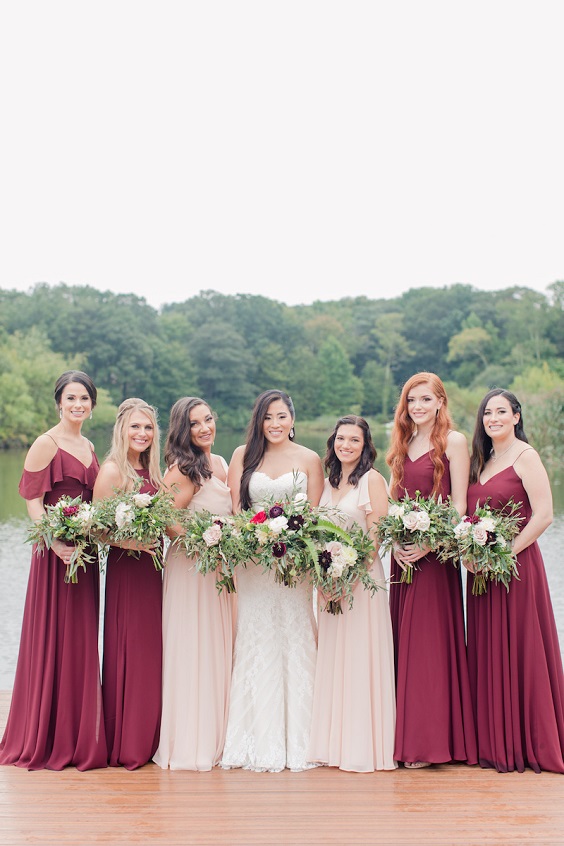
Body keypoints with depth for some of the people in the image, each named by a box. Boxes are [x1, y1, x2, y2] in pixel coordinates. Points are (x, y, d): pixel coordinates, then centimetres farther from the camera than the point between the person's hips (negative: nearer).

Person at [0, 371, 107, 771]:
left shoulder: (89, 447, 15)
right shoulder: (46, 444, -7)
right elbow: (33, 501, -12)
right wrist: (57, 543, -24)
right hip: (56, 553, -7)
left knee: (82, 641, 11)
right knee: (53, 641, -1)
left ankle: (80, 736, 21)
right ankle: (49, 740, 10)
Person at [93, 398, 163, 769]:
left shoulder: (152, 471, 14)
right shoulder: (112, 470, -9)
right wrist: (128, 541, -24)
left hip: (152, 567, 8)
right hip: (125, 567, -7)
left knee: (152, 649, 11)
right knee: (128, 650, -2)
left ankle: (148, 737, 21)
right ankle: (126, 743, 9)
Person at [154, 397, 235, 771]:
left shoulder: (221, 463, 11)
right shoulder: (184, 468, -14)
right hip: (191, 567, -8)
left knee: (219, 649, 12)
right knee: (193, 650, -3)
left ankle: (216, 737, 23)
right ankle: (189, 743, 7)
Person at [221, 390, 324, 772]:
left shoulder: (310, 460, 6)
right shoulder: (243, 455, 8)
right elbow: (232, 508, 5)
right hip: (252, 559, 1)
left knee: (294, 640, 0)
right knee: (255, 642, 1)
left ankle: (295, 740, 8)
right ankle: (259, 741, 8)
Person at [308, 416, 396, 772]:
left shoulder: (372, 479, -6)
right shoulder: (329, 481, 14)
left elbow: (378, 534, -12)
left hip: (363, 577, -7)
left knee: (360, 657, -4)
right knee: (332, 658, 9)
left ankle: (364, 746, 4)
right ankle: (335, 742, 17)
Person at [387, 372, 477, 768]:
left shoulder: (453, 441, -4)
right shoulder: (403, 443, 15)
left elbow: (459, 504, -8)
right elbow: (393, 500, 14)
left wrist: (431, 543, -18)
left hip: (437, 554, -6)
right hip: (403, 555, 6)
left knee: (430, 642, -5)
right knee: (403, 642, 7)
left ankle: (431, 741, 1)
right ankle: (407, 734, 15)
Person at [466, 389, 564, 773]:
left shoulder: (525, 456, -7)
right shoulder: (481, 460, 15)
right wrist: (468, 553, 0)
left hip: (516, 566, -7)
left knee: (520, 652, -1)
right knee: (488, 653, 9)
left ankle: (528, 746, 11)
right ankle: (495, 745, 19)